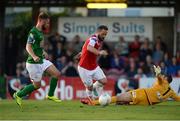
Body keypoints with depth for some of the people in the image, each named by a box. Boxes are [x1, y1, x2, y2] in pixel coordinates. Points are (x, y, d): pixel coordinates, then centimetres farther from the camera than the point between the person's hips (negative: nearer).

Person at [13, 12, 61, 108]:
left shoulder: (40, 32, 11)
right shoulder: (33, 32, -19)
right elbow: (28, 47, -29)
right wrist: (34, 56, -45)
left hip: (41, 60, 9)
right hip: (34, 63, -9)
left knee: (57, 74, 1)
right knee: (37, 85, 0)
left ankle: (50, 95, 12)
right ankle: (18, 95, 17)